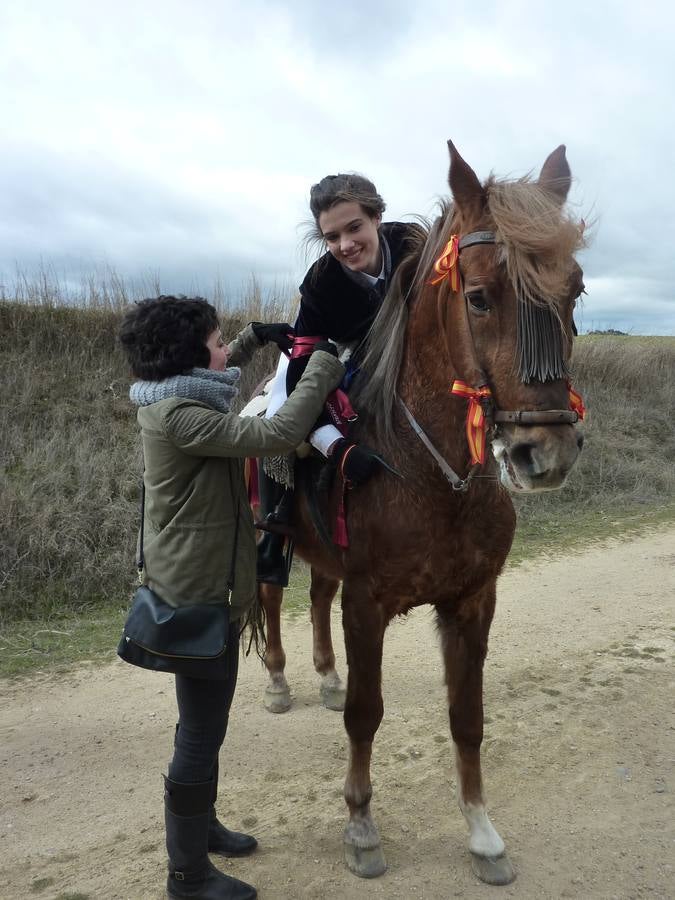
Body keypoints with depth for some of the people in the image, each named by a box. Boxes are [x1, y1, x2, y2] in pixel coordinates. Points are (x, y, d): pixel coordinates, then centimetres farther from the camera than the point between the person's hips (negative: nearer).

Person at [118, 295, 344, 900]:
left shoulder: (175, 400, 7)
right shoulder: (180, 416, -24)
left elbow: (215, 374, 31)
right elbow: (277, 435, -30)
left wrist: (256, 337, 22)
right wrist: (323, 366, -18)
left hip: (203, 587, 10)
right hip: (200, 595, -10)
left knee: (206, 723, 24)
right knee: (201, 733, 5)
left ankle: (201, 826, 44)